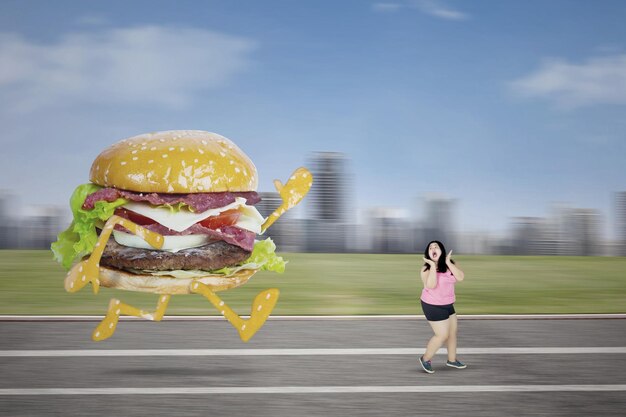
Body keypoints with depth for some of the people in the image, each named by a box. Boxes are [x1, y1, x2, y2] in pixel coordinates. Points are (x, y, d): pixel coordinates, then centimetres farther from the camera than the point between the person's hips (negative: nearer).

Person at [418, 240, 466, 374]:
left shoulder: (449, 265, -2)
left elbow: (460, 277, -16)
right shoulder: (426, 268, -18)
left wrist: (448, 263, -22)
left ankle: (452, 360, 36)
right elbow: (431, 285, -33)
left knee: (453, 332, 17)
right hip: (433, 306, -7)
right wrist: (432, 265, -31)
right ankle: (425, 359, 15)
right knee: (442, 335, -4)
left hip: (447, 305, 7)